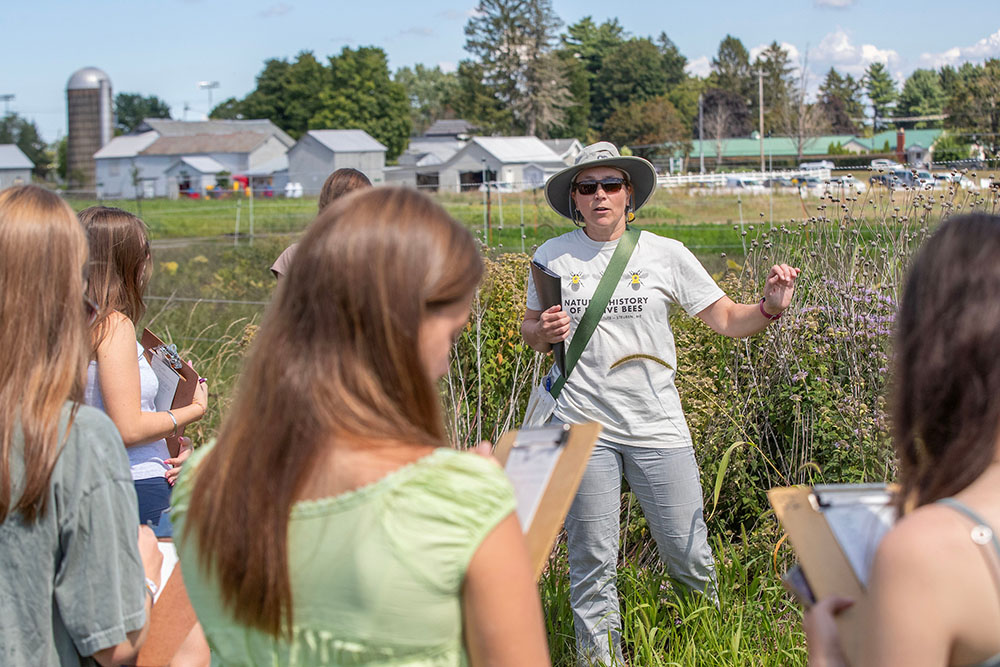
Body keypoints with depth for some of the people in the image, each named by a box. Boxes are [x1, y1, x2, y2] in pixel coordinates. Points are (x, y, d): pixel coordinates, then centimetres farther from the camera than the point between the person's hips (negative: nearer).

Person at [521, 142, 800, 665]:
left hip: (657, 426, 0)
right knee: (591, 559, 5)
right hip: (583, 425, 0)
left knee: (687, 553, 3)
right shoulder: (552, 257, 4)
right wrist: (545, 332, -7)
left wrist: (770, 307, -16)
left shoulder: (665, 254, 2)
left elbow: (727, 319, 4)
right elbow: (529, 331, 16)